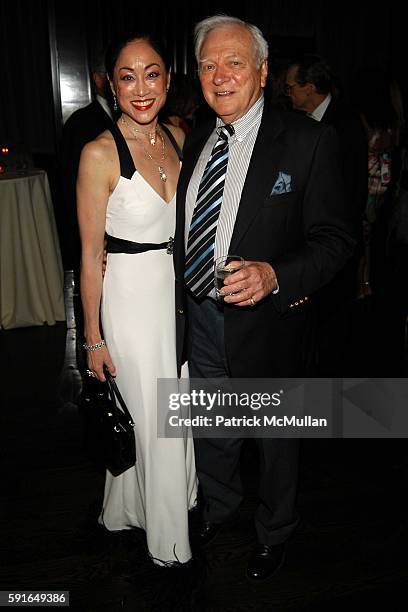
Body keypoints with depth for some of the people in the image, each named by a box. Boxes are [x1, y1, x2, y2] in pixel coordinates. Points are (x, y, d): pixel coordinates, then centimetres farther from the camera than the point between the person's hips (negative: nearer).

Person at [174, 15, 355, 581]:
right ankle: (219, 506, 54)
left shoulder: (308, 141, -13)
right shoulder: (196, 141, 6)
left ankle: (274, 534, 46)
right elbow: (188, 228, 11)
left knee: (275, 437, 18)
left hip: (266, 320, -5)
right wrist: (181, 298, 8)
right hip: (199, 318, 5)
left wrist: (274, 276, -30)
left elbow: (335, 238, -14)